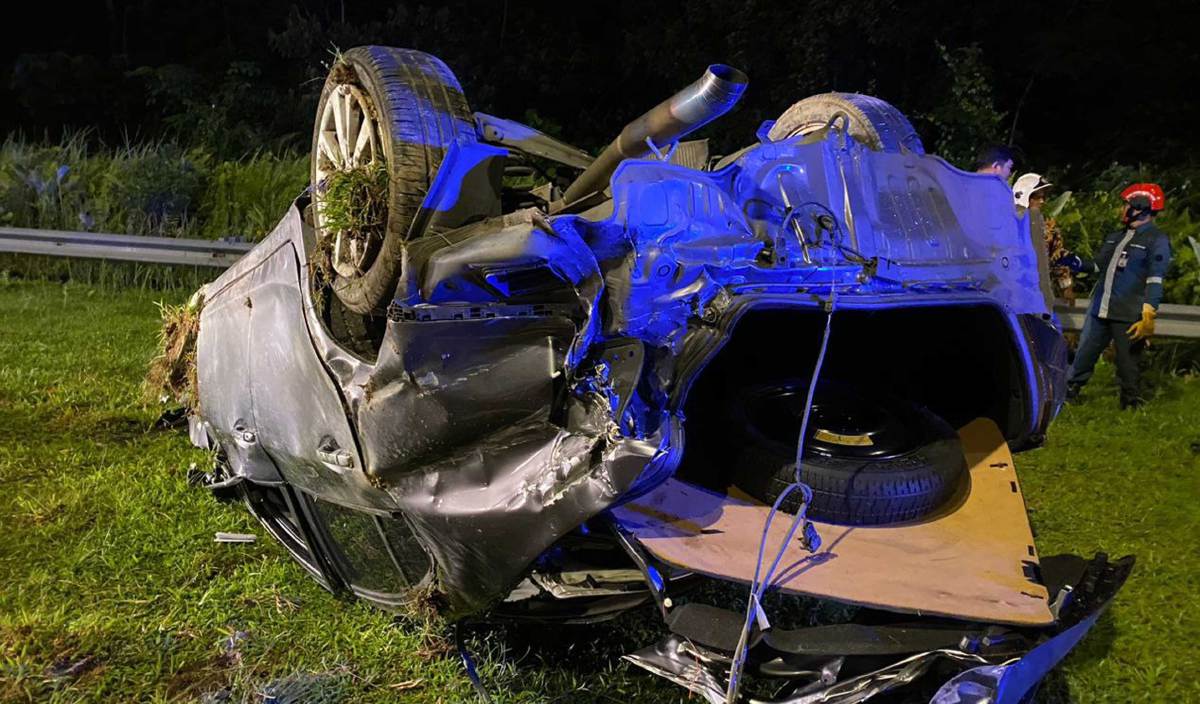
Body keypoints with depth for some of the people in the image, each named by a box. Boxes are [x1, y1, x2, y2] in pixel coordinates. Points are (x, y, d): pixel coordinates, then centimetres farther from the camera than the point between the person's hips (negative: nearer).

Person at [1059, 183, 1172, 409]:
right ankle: (1068, 393, 21)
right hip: (1100, 311, 7)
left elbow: (1155, 281, -14)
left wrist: (1148, 315, -22)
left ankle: (1131, 404, 14)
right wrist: (1075, 262, 6)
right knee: (1084, 355, 11)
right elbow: (1098, 265, 24)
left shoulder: (1157, 240, -6)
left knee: (1127, 363, 1)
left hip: (1128, 316, -7)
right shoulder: (1115, 238, 18)